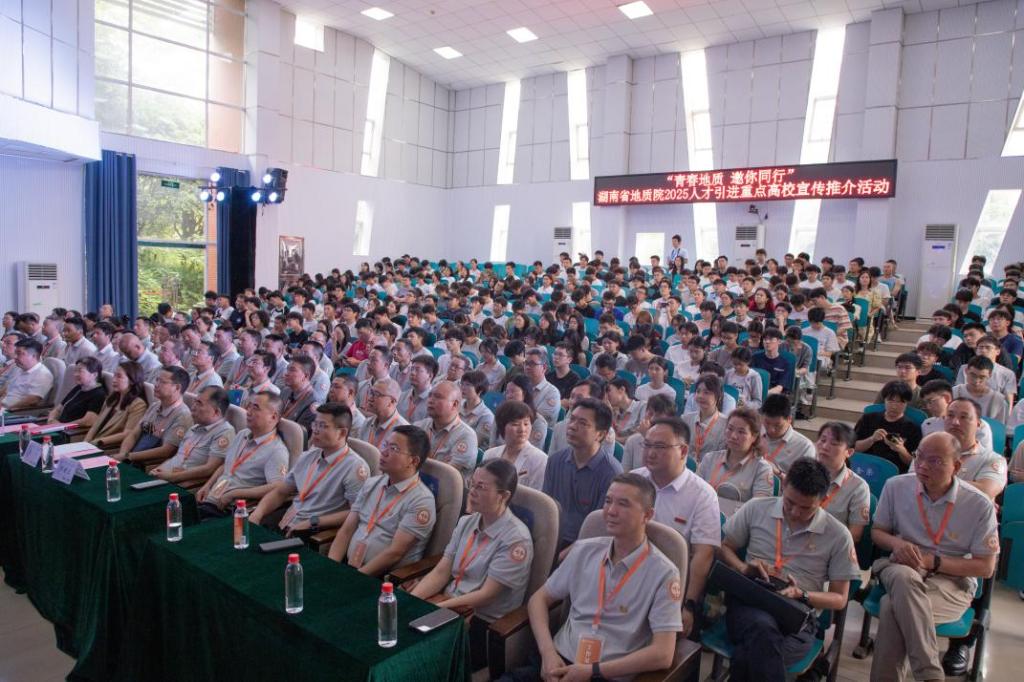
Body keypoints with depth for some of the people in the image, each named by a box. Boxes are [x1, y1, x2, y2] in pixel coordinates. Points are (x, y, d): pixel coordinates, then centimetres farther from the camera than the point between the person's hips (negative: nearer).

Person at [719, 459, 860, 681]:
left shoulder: (838, 536, 4)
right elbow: (725, 548, 17)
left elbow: (839, 599, 10)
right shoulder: (756, 509, 7)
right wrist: (743, 569, -5)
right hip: (747, 604, 2)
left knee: (747, 658, -36)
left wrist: (802, 595, -10)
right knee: (763, 627, -39)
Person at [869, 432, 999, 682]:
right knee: (904, 578, -38)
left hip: (953, 580, -2)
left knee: (892, 607, -34)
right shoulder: (896, 486, 0)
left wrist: (933, 561, -14)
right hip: (902, 567, 2)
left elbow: (985, 567, -1)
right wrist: (897, 543, -12)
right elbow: (877, 531, 12)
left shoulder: (980, 505, -5)